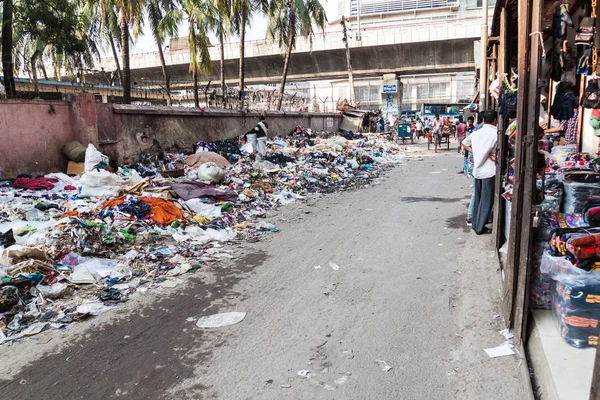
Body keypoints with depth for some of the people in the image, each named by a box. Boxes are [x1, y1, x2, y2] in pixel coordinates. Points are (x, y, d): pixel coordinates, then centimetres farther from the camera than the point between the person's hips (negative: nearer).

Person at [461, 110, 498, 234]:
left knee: (477, 198, 16)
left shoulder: (476, 133, 6)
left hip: (477, 169, 6)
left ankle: (475, 224, 23)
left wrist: (476, 153, 10)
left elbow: (464, 143, 18)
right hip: (489, 171, -6)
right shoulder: (496, 133, -11)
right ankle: (480, 227, 8)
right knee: (487, 201, 3)